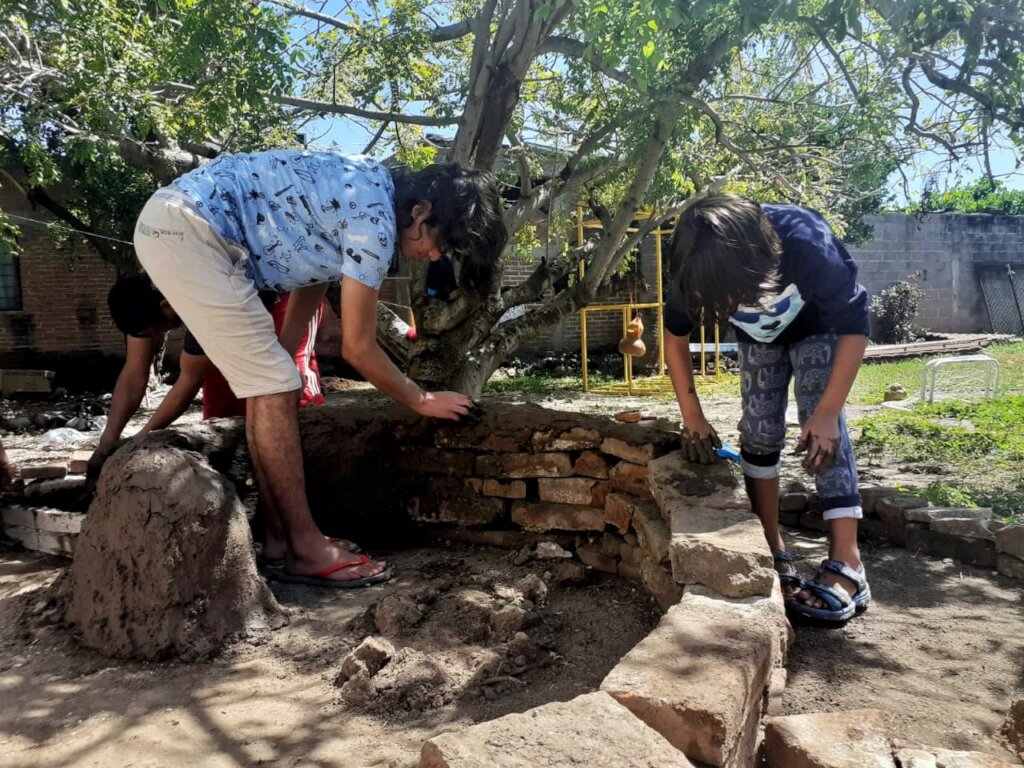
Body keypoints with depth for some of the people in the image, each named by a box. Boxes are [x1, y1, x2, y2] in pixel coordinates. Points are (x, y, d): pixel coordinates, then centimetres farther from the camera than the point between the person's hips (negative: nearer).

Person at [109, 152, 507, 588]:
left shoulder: (362, 196, 13)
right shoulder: (375, 218, -17)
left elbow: (304, 302, 21)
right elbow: (358, 348, -11)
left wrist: (274, 365, 28)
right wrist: (421, 401, 3)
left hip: (174, 225, 10)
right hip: (186, 228, -10)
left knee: (267, 386, 9)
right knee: (276, 388, -10)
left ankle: (280, 537, 14)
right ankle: (305, 549, -3)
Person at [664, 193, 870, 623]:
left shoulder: (806, 244, -43)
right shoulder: (697, 271, -31)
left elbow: (855, 327, -30)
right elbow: (676, 334, -12)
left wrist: (827, 412, -32)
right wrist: (692, 416, -13)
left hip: (819, 329, -3)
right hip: (759, 338, 4)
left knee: (823, 431, -18)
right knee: (759, 433, -5)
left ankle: (847, 564, -17)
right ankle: (773, 553, 5)